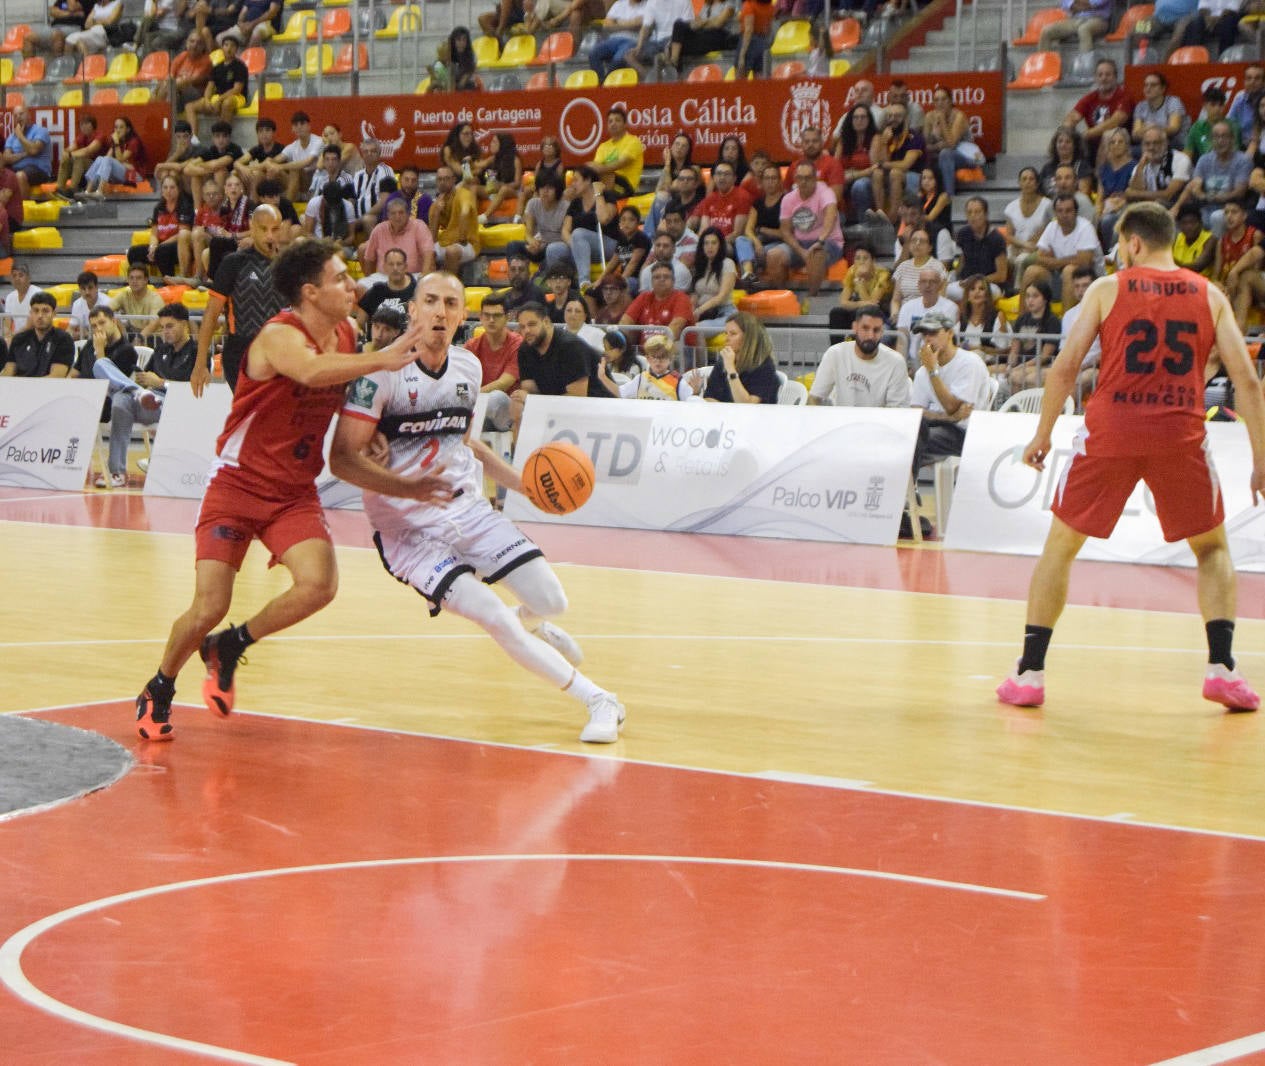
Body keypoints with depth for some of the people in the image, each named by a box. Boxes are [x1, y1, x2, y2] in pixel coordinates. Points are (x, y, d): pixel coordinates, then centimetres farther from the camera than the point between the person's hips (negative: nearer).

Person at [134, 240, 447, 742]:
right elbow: (312, 371, -43)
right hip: (237, 486, -5)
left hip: (295, 493, 5)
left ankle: (229, 648, 6)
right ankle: (158, 690, 21)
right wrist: (383, 359, -50)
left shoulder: (346, 337, 2)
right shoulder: (279, 337, -20)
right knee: (209, 609, -9)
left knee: (318, 585, -20)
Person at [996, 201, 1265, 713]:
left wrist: (1042, 435, 12)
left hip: (1110, 429, -1)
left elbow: (1065, 367, 0)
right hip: (1181, 435, 1)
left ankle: (1029, 673, 11)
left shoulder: (1106, 289, 6)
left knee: (1060, 547, 15)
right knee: (1212, 549, 20)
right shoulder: (1209, 296, 10)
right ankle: (1221, 667, 4)